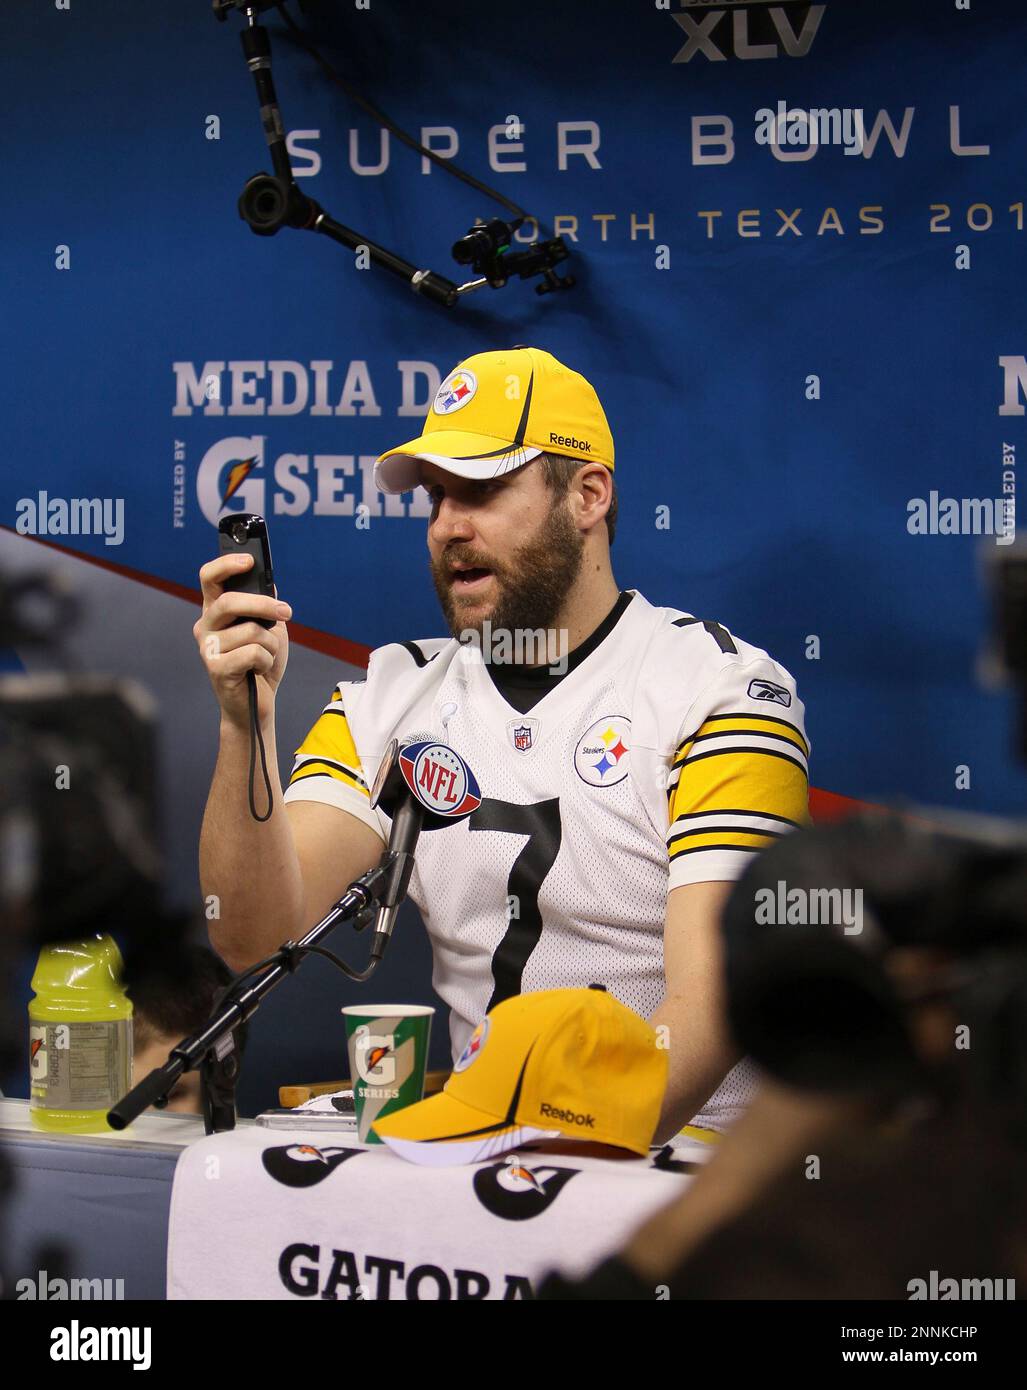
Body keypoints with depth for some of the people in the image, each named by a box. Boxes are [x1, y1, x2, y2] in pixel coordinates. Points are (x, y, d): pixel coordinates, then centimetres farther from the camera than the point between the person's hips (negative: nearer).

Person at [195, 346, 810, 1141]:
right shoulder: (396, 695, 11)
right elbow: (254, 940, 0)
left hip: (681, 1149, -5)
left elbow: (710, 1002, -14)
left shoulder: (721, 688, -4)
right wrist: (247, 724, -14)